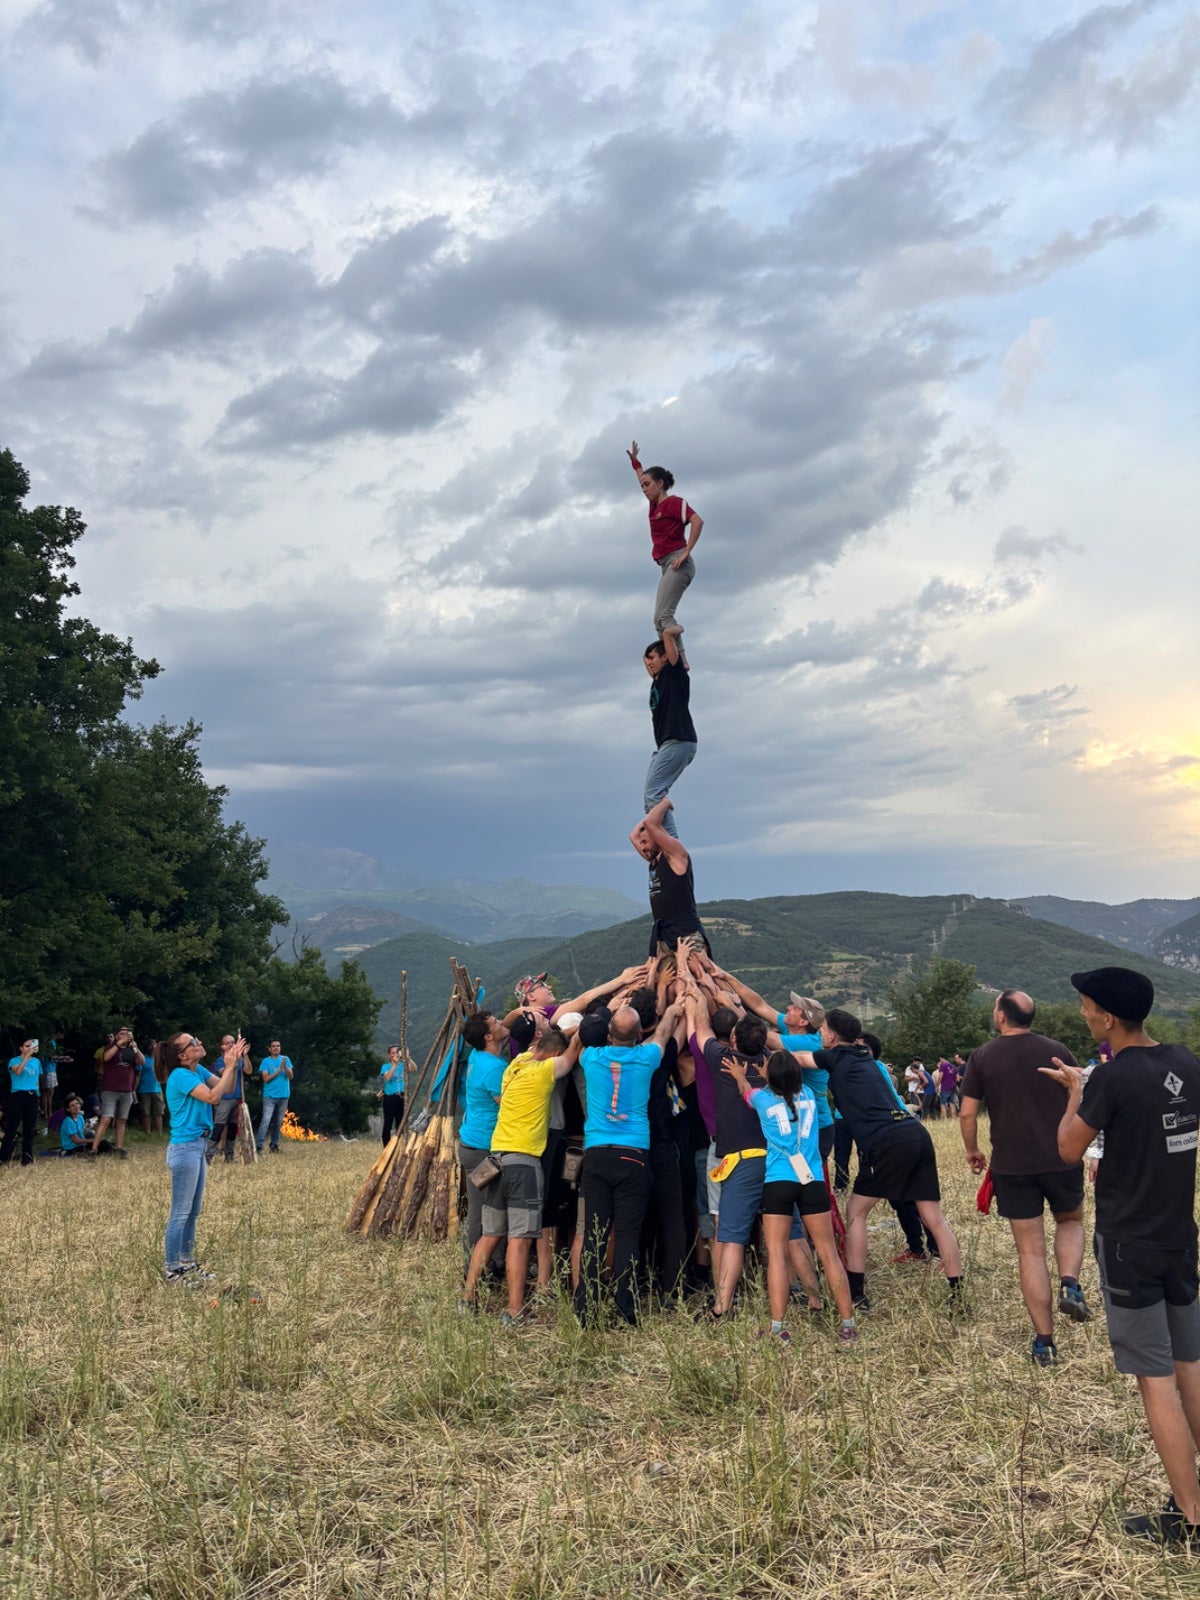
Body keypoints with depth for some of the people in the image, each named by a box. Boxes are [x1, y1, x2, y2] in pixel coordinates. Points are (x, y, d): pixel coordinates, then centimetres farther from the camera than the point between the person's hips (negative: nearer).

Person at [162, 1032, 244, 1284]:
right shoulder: (180, 1075, -17)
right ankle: (172, 1270, 6)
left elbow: (226, 1089, 8)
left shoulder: (199, 1071, 8)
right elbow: (213, 1096, -25)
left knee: (193, 1212, 15)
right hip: (185, 1149, -9)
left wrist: (233, 1064, -6)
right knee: (181, 1213, -2)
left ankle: (187, 1263, 24)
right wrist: (230, 1066, -20)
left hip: (198, 1146, 9)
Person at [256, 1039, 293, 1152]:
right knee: (266, 1120, -15)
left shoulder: (286, 1059, 7)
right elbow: (266, 1078, -9)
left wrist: (285, 1067, -19)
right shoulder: (266, 1061, 0)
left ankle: (274, 1145, 18)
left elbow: (290, 1076, 0)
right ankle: (258, 1146, -18)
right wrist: (279, 1070, -16)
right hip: (270, 1096, -3)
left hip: (283, 1096, 3)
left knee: (278, 1122, 9)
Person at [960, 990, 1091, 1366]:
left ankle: (1044, 1342, 10)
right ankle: (1070, 1283, 1)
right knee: (1070, 1221, 28)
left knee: (1030, 1251, 8)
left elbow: (967, 1114, -2)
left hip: (1012, 1166, -1)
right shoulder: (1057, 1051, 0)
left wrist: (972, 1150, 15)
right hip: (1062, 1160, 1)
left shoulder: (982, 1057, -2)